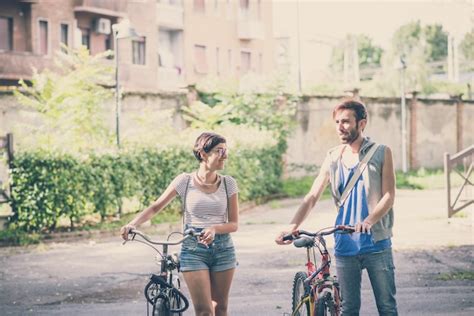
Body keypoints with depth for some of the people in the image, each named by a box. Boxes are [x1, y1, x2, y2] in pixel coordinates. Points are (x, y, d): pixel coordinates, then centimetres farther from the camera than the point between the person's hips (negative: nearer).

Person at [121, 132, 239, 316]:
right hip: (193, 250, -2)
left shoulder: (228, 183, 1)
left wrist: (214, 228, -21)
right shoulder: (185, 181, -4)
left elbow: (234, 224, 0)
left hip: (222, 249, 2)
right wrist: (132, 224, -16)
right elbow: (155, 207, 0)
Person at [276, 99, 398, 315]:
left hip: (376, 243, -3)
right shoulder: (333, 158, 8)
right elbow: (312, 196, 4)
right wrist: (293, 227, -11)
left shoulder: (381, 153, 0)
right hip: (345, 245, 3)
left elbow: (389, 195, -7)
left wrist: (369, 220, -25)